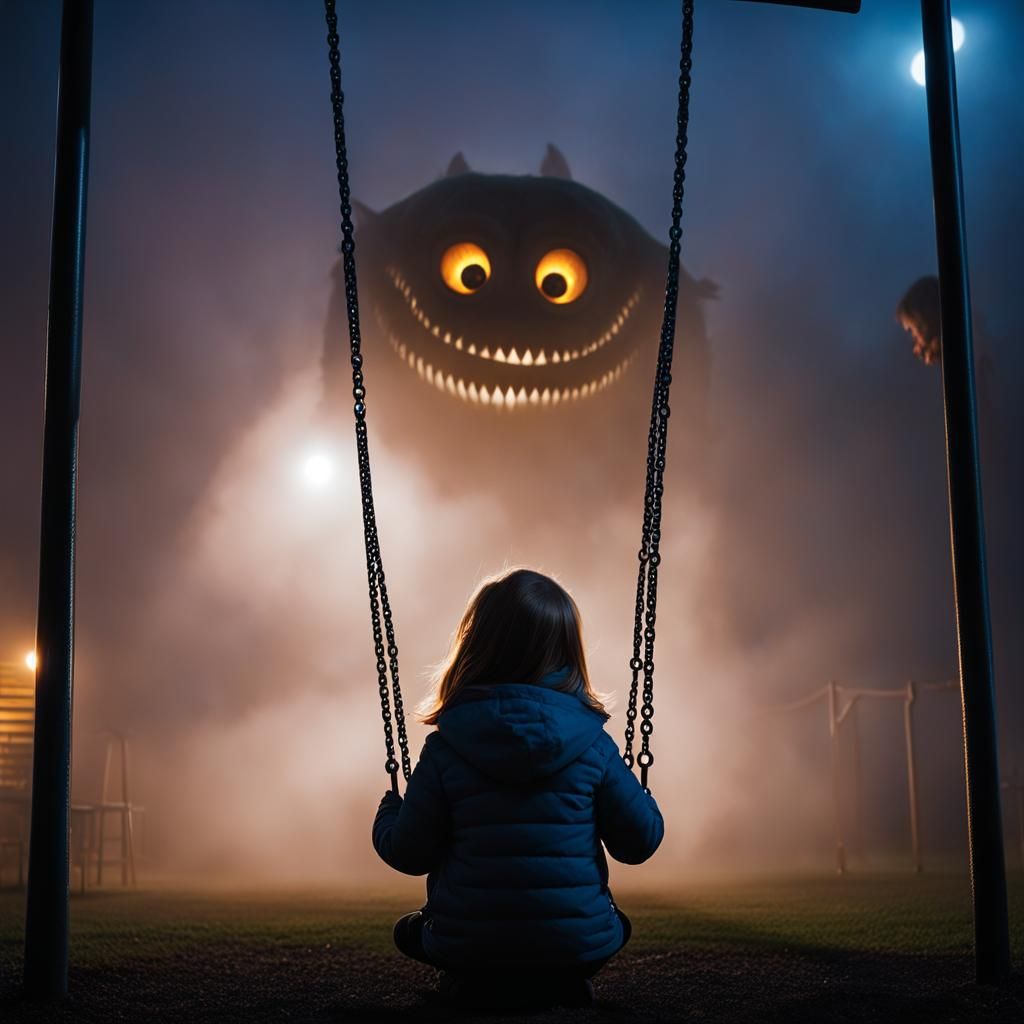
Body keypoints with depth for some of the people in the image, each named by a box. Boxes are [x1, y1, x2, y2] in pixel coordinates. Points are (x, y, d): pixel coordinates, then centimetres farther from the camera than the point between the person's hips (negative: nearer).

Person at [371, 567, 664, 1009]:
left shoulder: (445, 749, -10)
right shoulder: (592, 745, -9)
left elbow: (408, 853, -4)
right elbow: (640, 841, -3)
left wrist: (389, 808, 17)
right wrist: (645, 799, 19)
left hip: (466, 950, -1)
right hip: (578, 948, 1)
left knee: (409, 928, 31)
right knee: (613, 921, 34)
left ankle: (474, 984, 11)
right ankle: (564, 984, 12)